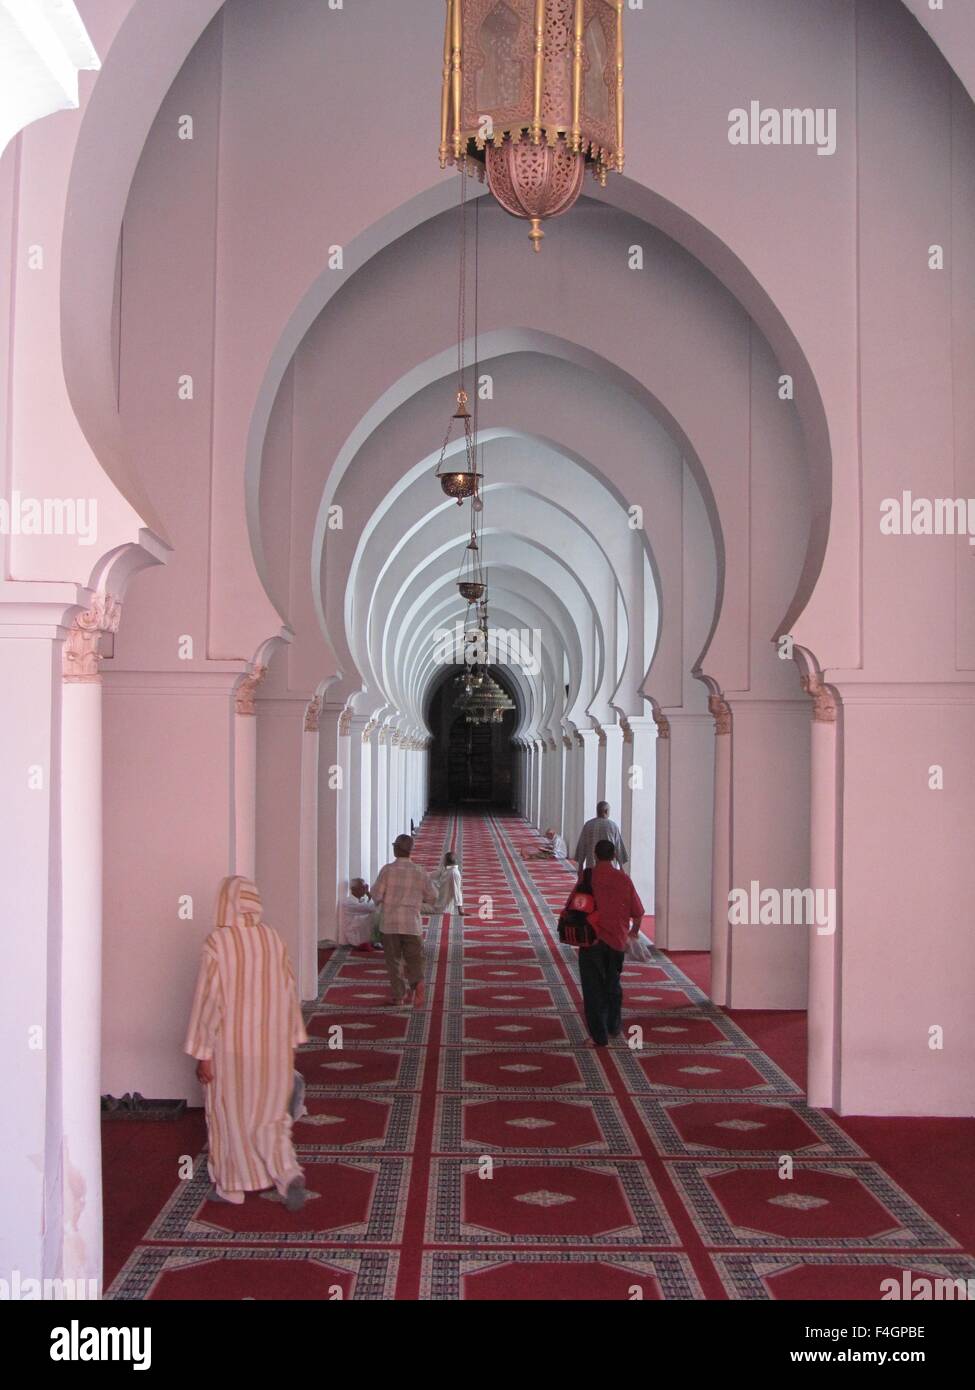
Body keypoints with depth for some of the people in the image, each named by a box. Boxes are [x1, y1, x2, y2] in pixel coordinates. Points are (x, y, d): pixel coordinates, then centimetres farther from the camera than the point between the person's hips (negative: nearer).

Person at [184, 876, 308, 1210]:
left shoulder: (217, 942, -16)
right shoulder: (273, 938, -3)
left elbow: (208, 998, -15)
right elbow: (288, 991, 2)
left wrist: (201, 1053, -8)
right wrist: (290, 1040, 13)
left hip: (230, 1046, -4)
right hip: (272, 1044, 4)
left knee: (229, 1114, 13)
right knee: (270, 1114, 15)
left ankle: (232, 1186, 24)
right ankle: (289, 1175, -3)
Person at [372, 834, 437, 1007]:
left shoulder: (387, 870, -8)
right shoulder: (420, 871, -2)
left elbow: (377, 895, -6)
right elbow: (432, 896, 4)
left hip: (390, 923, -1)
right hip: (412, 923, 1)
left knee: (394, 960, 10)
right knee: (414, 959, 7)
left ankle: (398, 995, 11)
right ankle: (417, 982, -20)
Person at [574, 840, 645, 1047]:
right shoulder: (624, 879, -5)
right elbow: (637, 912, 1)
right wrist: (634, 930, 22)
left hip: (591, 939, -2)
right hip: (617, 941, 2)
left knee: (593, 988, 5)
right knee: (613, 986, 22)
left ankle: (599, 1035, 3)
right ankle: (614, 1026, 34)